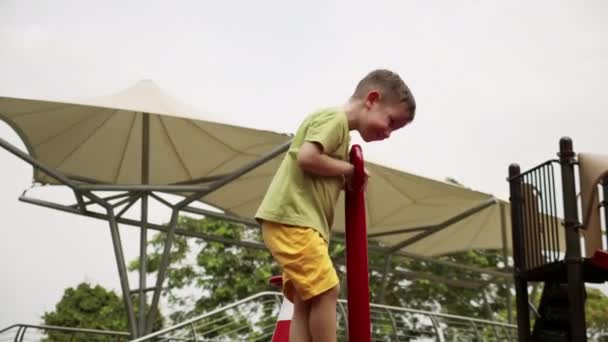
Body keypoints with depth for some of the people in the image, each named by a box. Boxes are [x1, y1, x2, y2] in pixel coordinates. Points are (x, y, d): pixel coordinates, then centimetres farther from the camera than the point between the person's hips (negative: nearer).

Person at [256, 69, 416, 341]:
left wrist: (348, 178, 7)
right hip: (292, 218, -10)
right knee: (326, 289, -15)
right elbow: (307, 157, -20)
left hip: (297, 221, 10)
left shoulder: (340, 131, 25)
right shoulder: (334, 118, -6)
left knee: (306, 301, 3)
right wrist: (349, 169, -7)